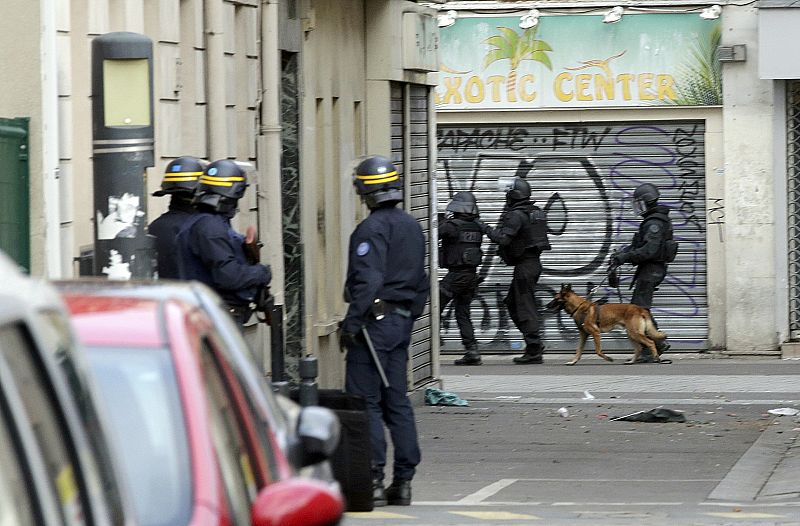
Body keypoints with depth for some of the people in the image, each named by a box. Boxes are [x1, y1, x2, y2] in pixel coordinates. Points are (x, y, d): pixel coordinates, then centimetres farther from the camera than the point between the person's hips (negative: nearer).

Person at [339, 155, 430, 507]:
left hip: (375, 320, -9)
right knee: (397, 402, 10)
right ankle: (403, 481, 10)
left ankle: (373, 479, -10)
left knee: (365, 402, -6)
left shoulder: (372, 228, -13)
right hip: (402, 320, 9)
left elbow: (367, 281, -20)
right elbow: (421, 281, 19)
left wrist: (351, 325, -18)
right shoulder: (412, 227, 15)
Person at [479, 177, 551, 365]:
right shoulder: (535, 212, 13)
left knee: (525, 307, -6)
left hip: (524, 265, -10)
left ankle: (534, 350, -6)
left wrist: (487, 229, -8)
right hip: (533, 263, 10)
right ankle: (534, 344, 15)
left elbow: (503, 238, -23)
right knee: (512, 303, 17)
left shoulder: (516, 215, -16)